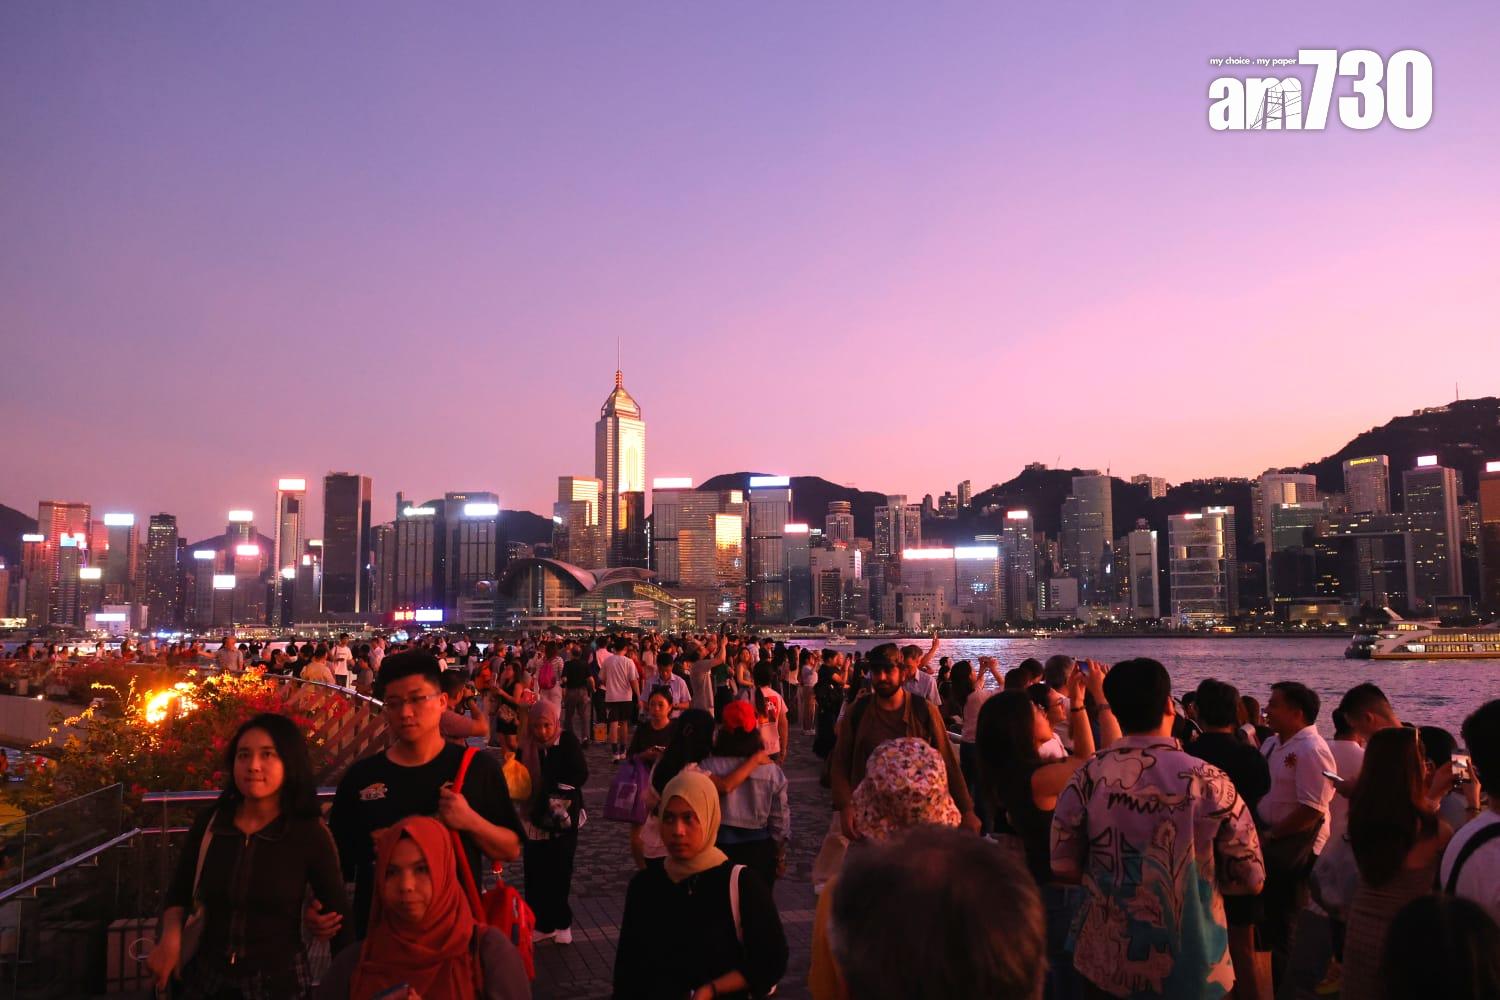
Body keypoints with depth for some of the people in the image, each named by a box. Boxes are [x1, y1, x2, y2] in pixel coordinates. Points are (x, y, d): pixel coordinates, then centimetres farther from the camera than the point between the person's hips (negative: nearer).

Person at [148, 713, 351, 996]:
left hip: (279, 983, -3)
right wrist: (170, 938, -9)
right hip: (206, 979, 3)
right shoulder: (208, 824, -6)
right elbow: (178, 893, 10)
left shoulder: (310, 835, -14)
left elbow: (340, 918, -5)